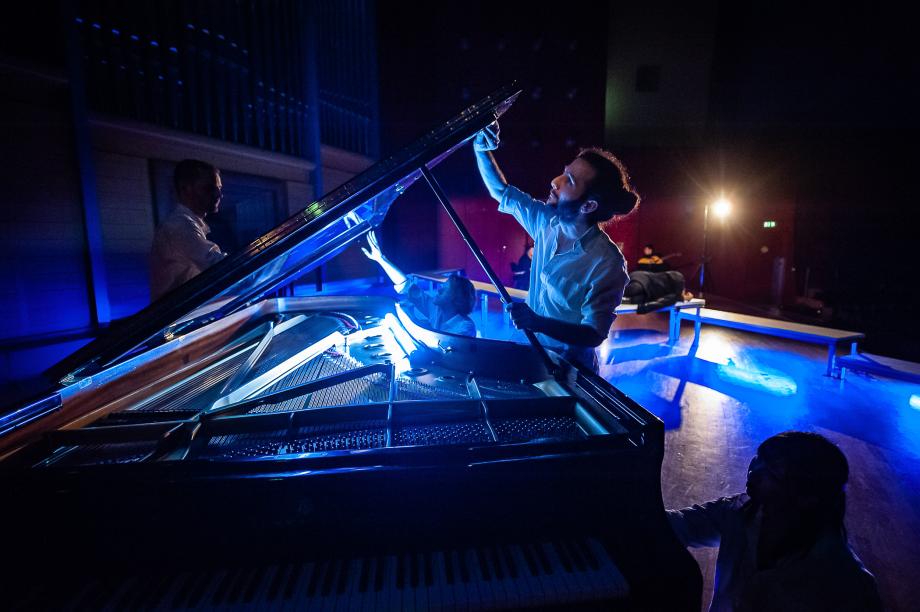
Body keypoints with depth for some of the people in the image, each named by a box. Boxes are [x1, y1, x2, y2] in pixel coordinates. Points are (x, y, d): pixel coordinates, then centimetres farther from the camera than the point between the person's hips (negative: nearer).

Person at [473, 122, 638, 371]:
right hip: (529, 348, 6)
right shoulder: (546, 222, -9)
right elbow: (501, 192, 4)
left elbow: (594, 334, -26)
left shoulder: (606, 264, -28)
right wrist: (481, 149, -11)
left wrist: (537, 322, -41)